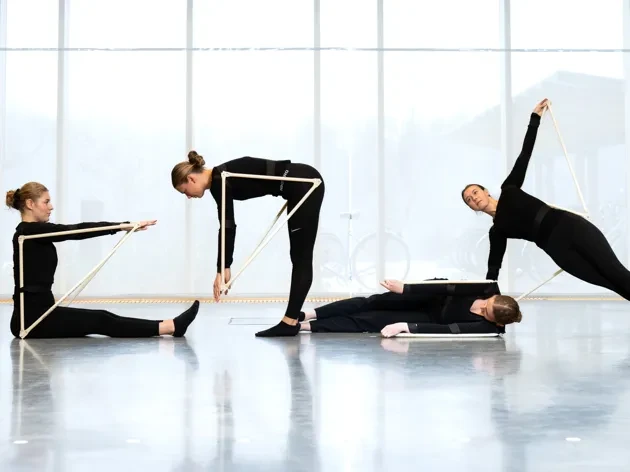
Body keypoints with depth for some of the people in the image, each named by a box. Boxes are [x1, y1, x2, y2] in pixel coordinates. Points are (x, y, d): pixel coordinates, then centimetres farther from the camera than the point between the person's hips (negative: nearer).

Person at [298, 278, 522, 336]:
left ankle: (305, 326, -7)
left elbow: (446, 329, -33)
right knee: (372, 303, -9)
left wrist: (405, 326, -38)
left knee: (369, 322, -10)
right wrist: (404, 287, -25)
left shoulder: (486, 326, -28)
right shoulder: (489, 288, -22)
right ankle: (304, 314, -5)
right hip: (432, 295, 2)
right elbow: (450, 286, -21)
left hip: (430, 316, -2)